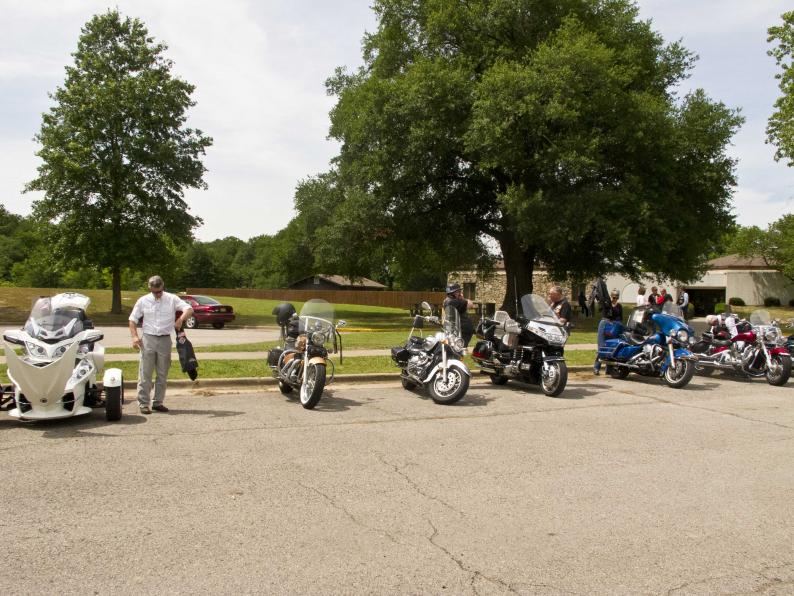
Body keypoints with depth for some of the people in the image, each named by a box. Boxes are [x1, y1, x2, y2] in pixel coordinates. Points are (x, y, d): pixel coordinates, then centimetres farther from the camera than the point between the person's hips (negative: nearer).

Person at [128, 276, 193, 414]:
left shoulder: (172, 299, 1)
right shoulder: (143, 301, 4)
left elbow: (189, 310, -6)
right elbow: (132, 319, 9)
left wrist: (181, 319, -25)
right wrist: (135, 336, -5)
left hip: (165, 340, 1)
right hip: (148, 339, -1)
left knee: (163, 374, 7)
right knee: (145, 373, -3)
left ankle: (158, 402, 17)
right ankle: (143, 403, 2)